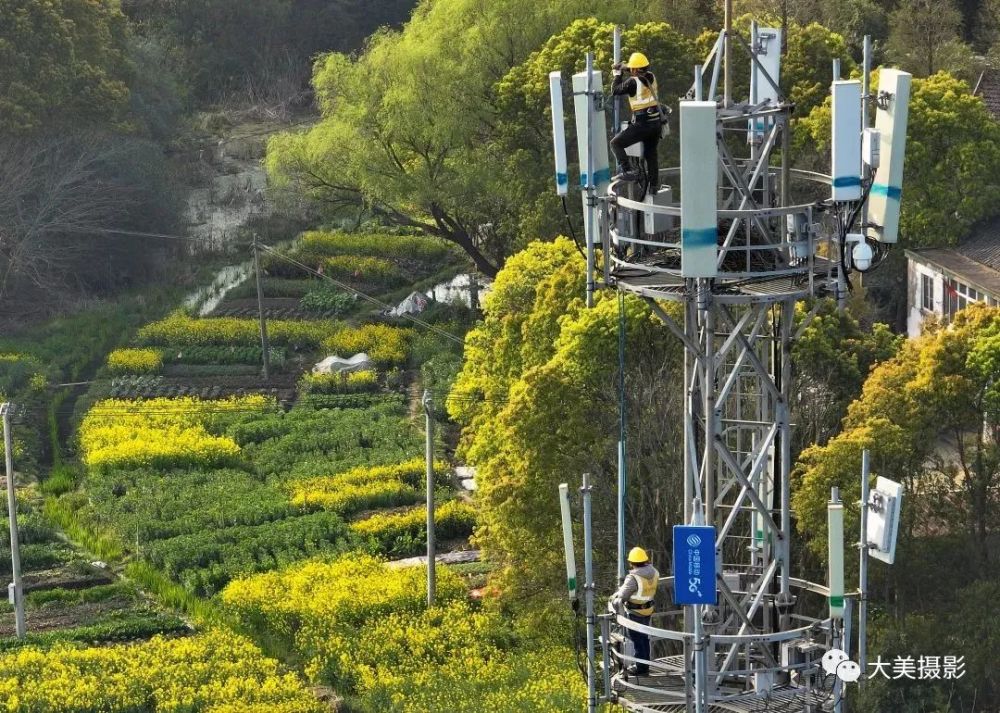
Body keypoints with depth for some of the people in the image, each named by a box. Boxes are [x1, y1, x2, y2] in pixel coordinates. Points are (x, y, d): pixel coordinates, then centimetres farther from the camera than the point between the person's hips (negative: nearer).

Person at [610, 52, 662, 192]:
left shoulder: (633, 82, -15)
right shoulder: (651, 77, 7)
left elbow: (615, 90, -3)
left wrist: (617, 74, 11)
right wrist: (620, 74, 28)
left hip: (641, 124, -7)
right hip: (656, 121, 7)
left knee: (616, 143, 2)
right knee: (651, 154, 20)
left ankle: (628, 171, -10)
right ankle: (654, 184, 24)